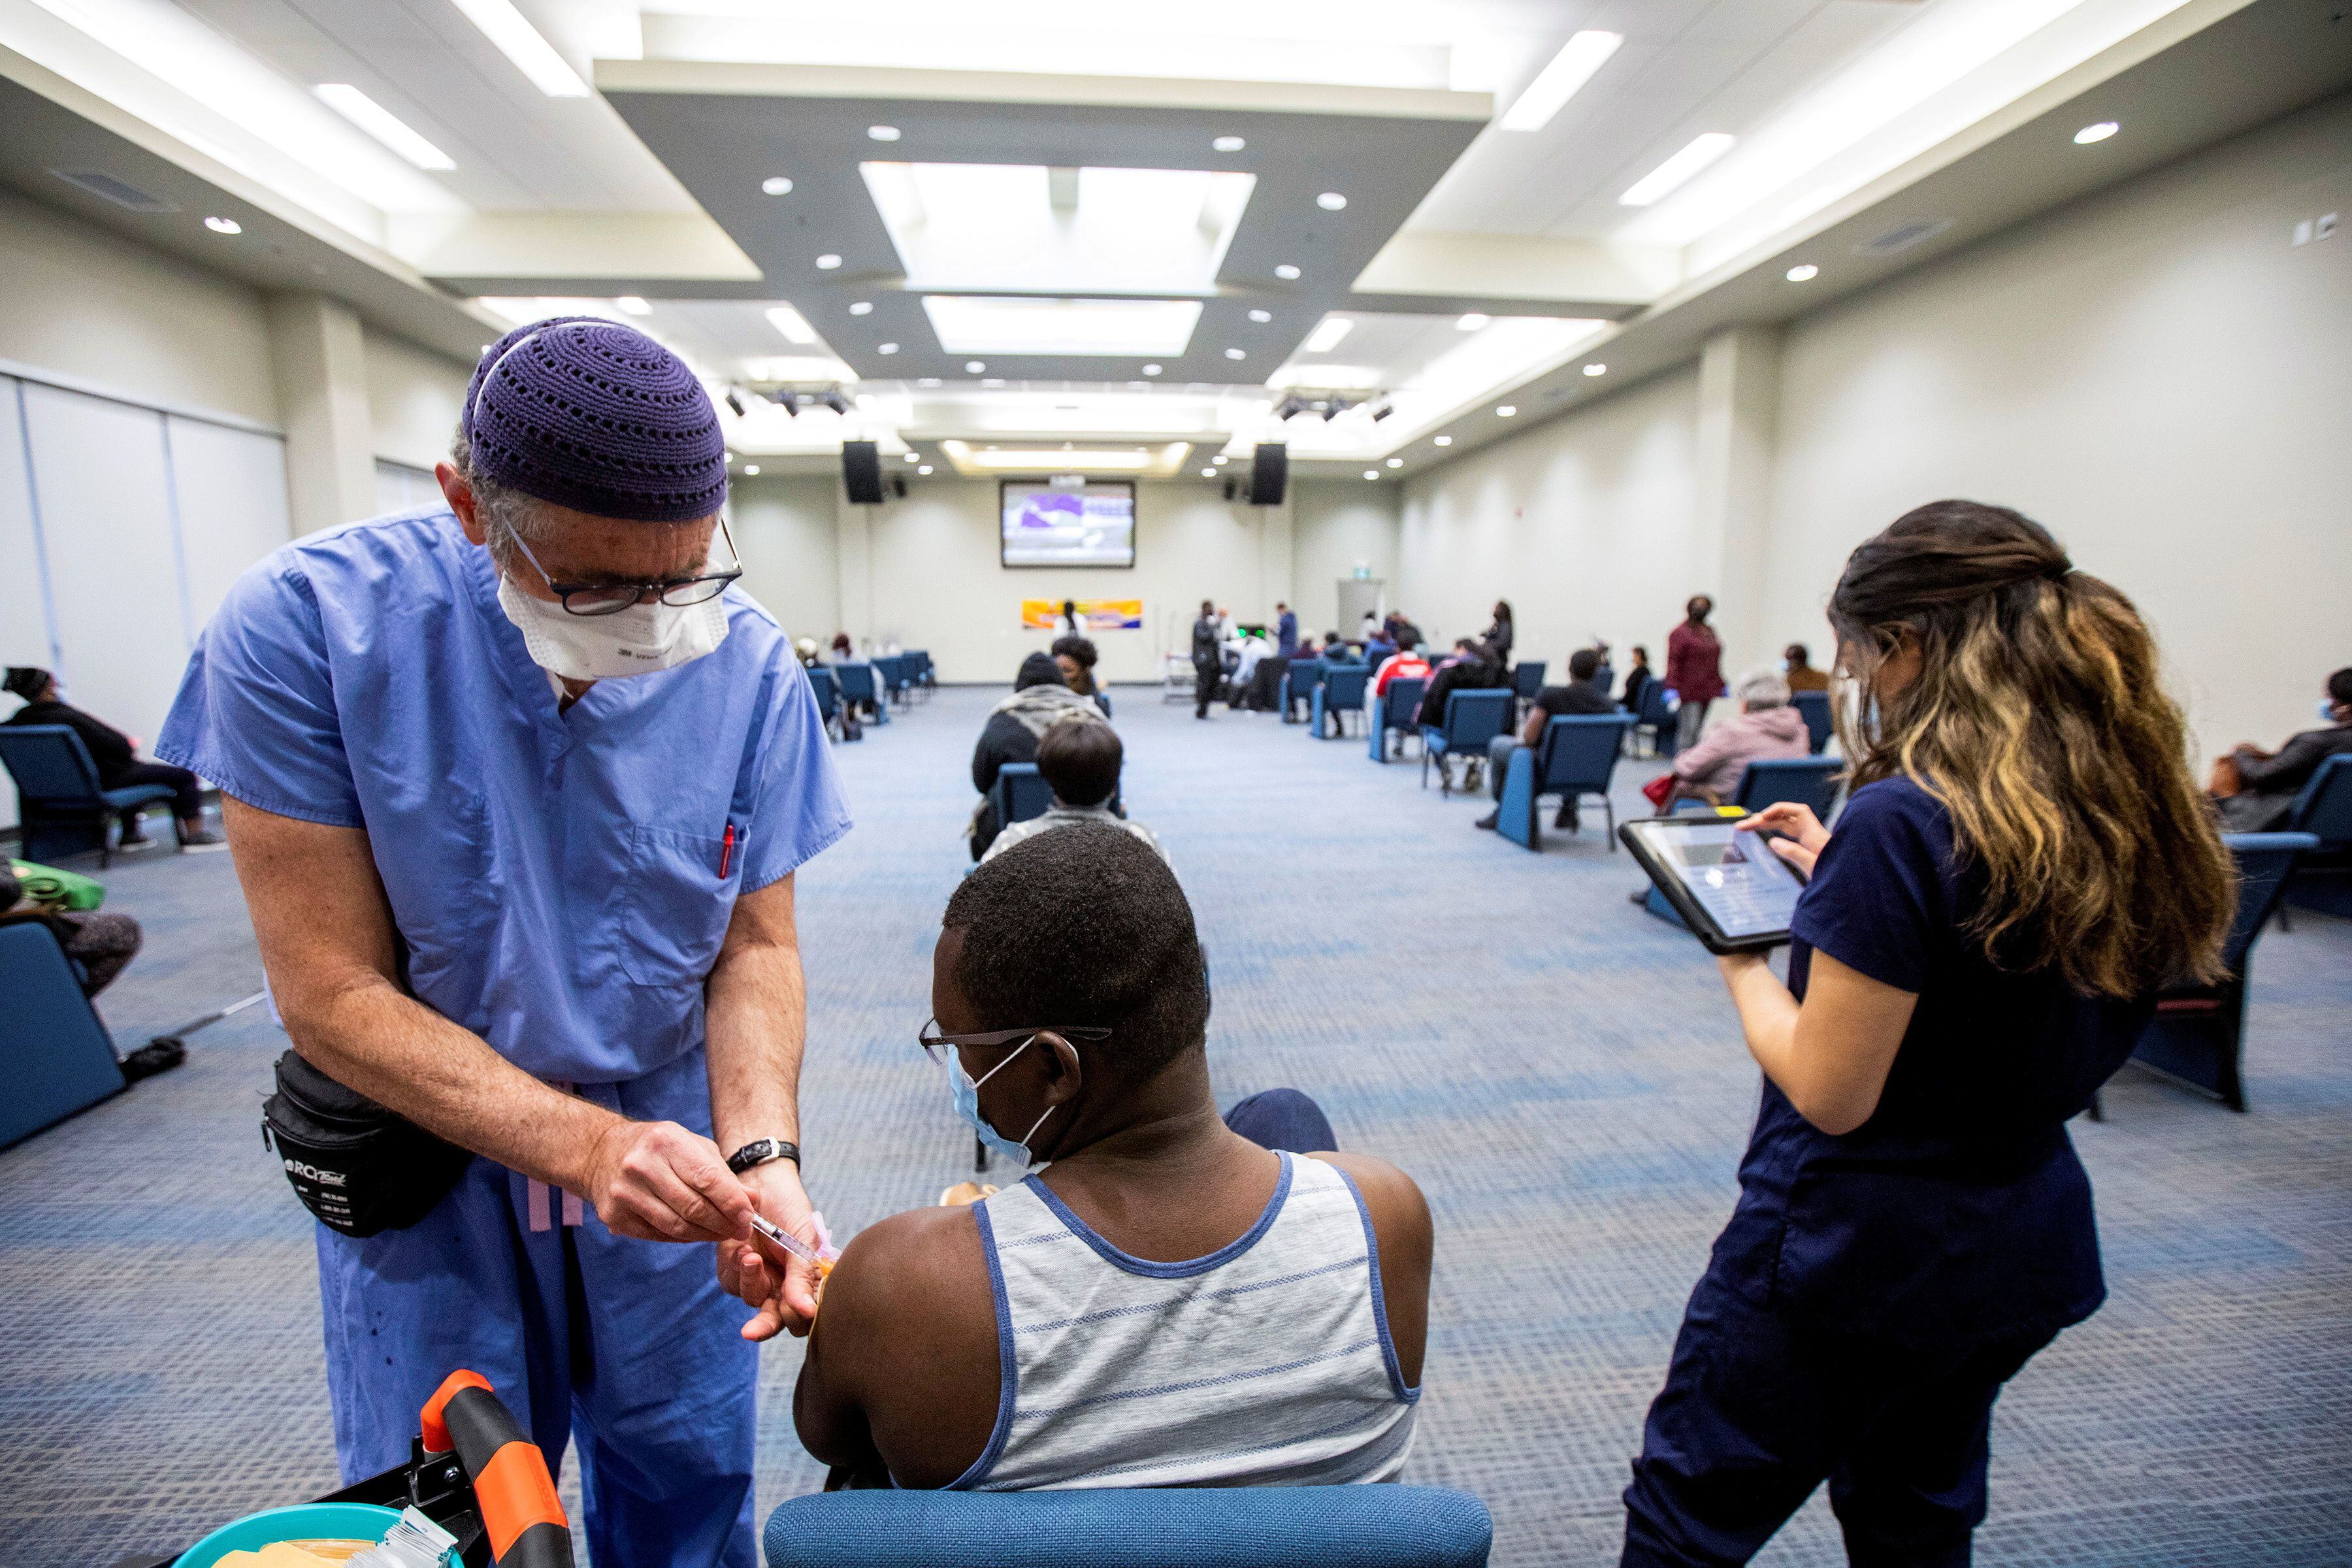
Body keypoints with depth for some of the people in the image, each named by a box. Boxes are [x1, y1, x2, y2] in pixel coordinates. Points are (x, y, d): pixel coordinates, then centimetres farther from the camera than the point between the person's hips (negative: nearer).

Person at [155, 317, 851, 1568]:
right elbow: (329, 992, -18)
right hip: (430, 1152, -1)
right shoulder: (303, 625, -20)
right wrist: (588, 1146, -28)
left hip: (670, 1138, 2)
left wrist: (760, 1156, -23)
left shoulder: (747, 664, -14)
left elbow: (755, 945, -8)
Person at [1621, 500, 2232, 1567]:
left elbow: (1830, 1094, -24)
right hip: (2024, 1244, 8)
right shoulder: (2130, 814, -2)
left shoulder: (1904, 821, -26)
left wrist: (1742, 962, -9)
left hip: (1851, 1251, -8)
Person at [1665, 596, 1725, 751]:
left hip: (1706, 692, 8)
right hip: (1689, 692, -8)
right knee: (1689, 729, -11)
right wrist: (1672, 688, -22)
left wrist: (1720, 685, 21)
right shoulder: (1680, 633, -7)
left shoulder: (1709, 632, 18)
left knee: (1699, 730, 11)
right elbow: (1673, 662, -14)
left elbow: (1714, 663, 24)